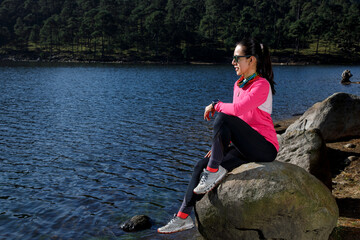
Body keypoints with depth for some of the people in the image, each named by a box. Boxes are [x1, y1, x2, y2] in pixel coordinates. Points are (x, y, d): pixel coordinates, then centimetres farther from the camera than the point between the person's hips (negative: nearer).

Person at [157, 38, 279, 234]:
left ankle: (214, 170, -17)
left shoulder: (261, 85, -14)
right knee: (200, 166, -4)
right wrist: (220, 145, 6)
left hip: (265, 148, -8)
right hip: (245, 147, 8)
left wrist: (215, 105, -13)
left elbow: (236, 110, -31)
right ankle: (183, 217, 1)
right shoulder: (238, 85, 13)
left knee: (222, 118, -29)